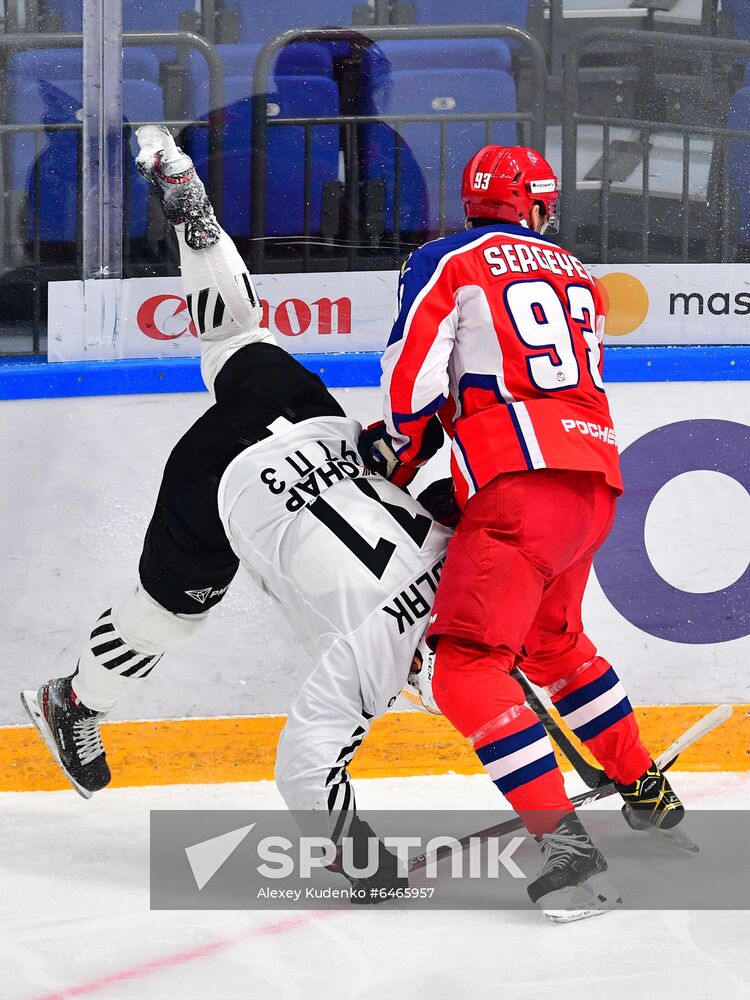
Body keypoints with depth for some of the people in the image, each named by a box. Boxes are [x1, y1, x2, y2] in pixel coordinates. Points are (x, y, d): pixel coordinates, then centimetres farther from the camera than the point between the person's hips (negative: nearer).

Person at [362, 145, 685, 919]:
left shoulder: (444, 262, 5)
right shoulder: (575, 277, 24)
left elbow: (415, 371, -4)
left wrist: (397, 447, 16)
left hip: (522, 483, -7)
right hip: (598, 479, 7)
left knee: (467, 664, -10)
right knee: (550, 638, 30)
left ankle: (563, 841, -23)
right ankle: (645, 789, 40)